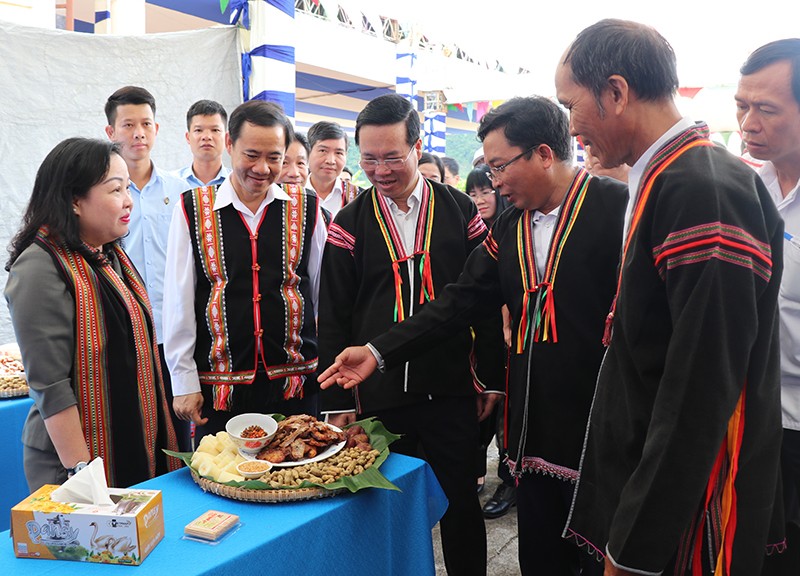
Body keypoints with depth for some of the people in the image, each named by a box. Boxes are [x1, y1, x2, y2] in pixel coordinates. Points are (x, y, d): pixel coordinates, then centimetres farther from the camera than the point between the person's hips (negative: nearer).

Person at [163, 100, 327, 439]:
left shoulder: (306, 210, 3)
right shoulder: (192, 210, 0)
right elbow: (179, 303, 1)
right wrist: (184, 382, 0)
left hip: (296, 383, 1)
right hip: (220, 386, -1)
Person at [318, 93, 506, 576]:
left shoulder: (460, 211, 2)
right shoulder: (350, 224, 1)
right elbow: (333, 318, 2)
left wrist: (491, 379, 3)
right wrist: (337, 401, -1)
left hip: (452, 392, 0)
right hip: (378, 397, 0)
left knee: (462, 505, 11)